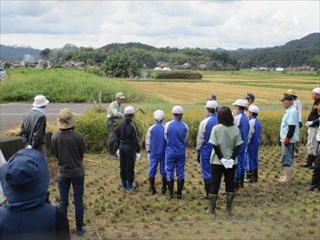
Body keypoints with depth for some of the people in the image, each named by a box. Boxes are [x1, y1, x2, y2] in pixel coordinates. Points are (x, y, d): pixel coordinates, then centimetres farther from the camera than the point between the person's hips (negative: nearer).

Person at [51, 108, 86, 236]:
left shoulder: (55, 137, -12)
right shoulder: (78, 136, -17)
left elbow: (56, 154, -1)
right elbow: (82, 154, -5)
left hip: (63, 173, 2)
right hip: (77, 173, -1)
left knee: (63, 202, 14)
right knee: (78, 202, 10)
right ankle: (79, 229, 20)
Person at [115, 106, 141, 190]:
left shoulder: (121, 125, 1)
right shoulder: (133, 127, -16)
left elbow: (118, 137, 9)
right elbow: (135, 140, -15)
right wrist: (138, 152, -10)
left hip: (122, 146, 5)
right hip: (130, 148, -5)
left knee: (122, 166, 13)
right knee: (130, 166, 6)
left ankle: (124, 184, 22)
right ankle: (129, 185, 15)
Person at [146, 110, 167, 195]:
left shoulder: (151, 129, -5)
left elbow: (148, 141, 1)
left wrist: (148, 152, 11)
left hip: (153, 153, 0)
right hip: (163, 153, 0)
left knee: (152, 170, 5)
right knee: (163, 170, 9)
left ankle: (152, 189, 7)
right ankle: (164, 188, 13)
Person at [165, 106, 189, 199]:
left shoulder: (168, 125, -9)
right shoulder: (185, 126, -4)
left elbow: (166, 138, 3)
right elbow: (185, 140, 6)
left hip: (170, 152, -1)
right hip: (181, 152, 2)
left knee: (169, 172, 8)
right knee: (180, 172, 9)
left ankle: (171, 193, 10)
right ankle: (179, 193, 12)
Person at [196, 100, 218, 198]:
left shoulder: (204, 122, -12)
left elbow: (200, 138, -7)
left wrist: (198, 150, 3)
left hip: (206, 150, -3)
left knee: (206, 172, 6)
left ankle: (208, 193, 9)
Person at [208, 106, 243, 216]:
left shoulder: (216, 128, -11)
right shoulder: (236, 129, -3)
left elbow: (215, 145, -13)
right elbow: (238, 146, -5)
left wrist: (221, 158, -10)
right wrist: (232, 158, -8)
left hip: (217, 162, -2)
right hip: (231, 162, 2)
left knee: (215, 184, 7)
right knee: (230, 184, 13)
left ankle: (212, 209, 12)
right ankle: (229, 208, 17)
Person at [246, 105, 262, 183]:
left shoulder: (251, 122, -18)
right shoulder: (258, 122, 11)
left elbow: (249, 134, -19)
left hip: (251, 144, -9)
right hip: (257, 143, 9)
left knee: (250, 160, -4)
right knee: (255, 160, 13)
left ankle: (249, 177, 0)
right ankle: (255, 177, 19)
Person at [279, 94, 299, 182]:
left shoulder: (292, 111, -18)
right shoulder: (289, 110, 14)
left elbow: (292, 126, -23)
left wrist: (288, 138, -23)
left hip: (288, 139, -10)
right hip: (285, 138, 10)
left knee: (287, 157, -4)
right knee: (288, 157, 16)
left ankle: (288, 176, 3)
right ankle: (289, 175, 26)